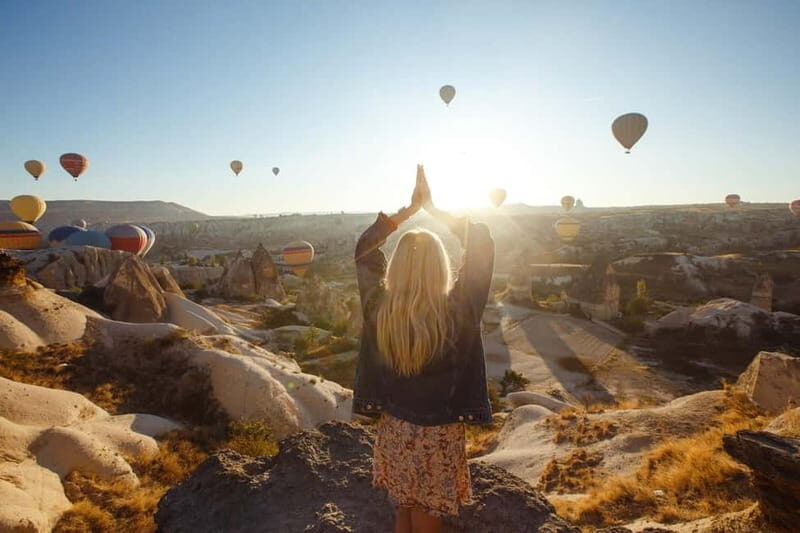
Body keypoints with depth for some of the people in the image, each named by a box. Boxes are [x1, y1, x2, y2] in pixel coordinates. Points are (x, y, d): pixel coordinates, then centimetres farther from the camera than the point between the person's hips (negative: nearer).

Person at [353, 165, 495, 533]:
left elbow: (364, 248, 0)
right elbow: (482, 243, -14)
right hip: (438, 437, -3)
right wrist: (432, 207, -9)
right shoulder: (456, 313, -25)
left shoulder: (378, 309, -17)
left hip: (394, 432, 3)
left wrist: (409, 209, -1)